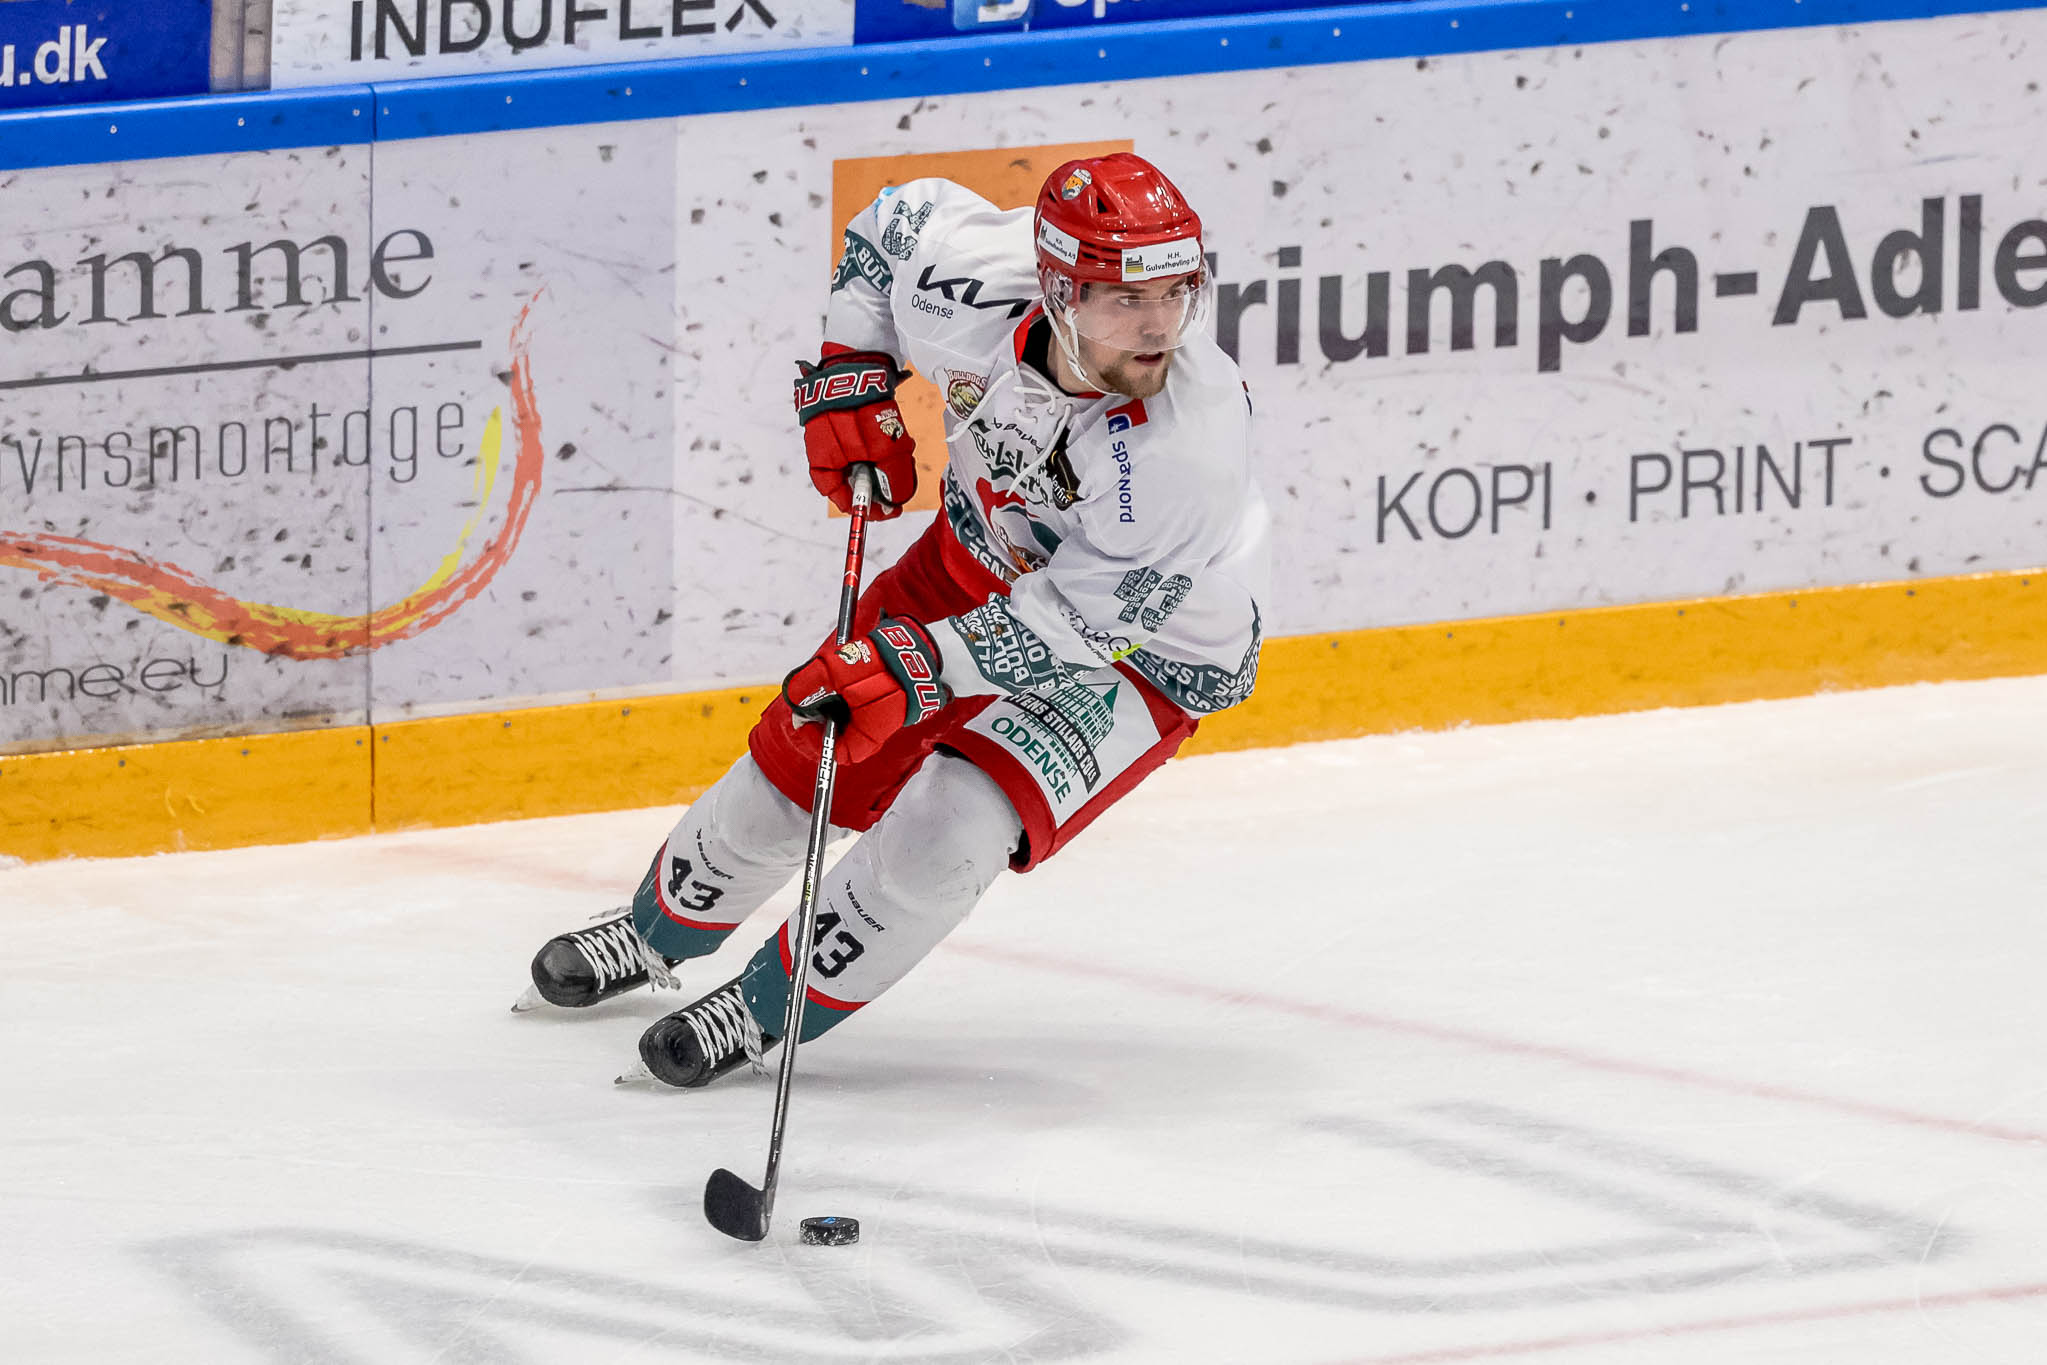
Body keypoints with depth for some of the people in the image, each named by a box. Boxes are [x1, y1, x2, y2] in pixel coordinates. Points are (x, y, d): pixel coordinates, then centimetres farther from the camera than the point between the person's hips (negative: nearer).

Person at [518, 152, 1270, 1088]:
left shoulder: (1190, 440, -40)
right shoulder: (972, 278, -28)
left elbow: (1070, 625, -35)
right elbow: (897, 220, -2)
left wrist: (917, 667, -42)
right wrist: (849, 375, -6)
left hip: (1141, 653, -5)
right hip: (983, 560, 5)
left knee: (950, 821, -23)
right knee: (804, 752, 12)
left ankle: (768, 1010, 0)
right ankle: (661, 931, 41)